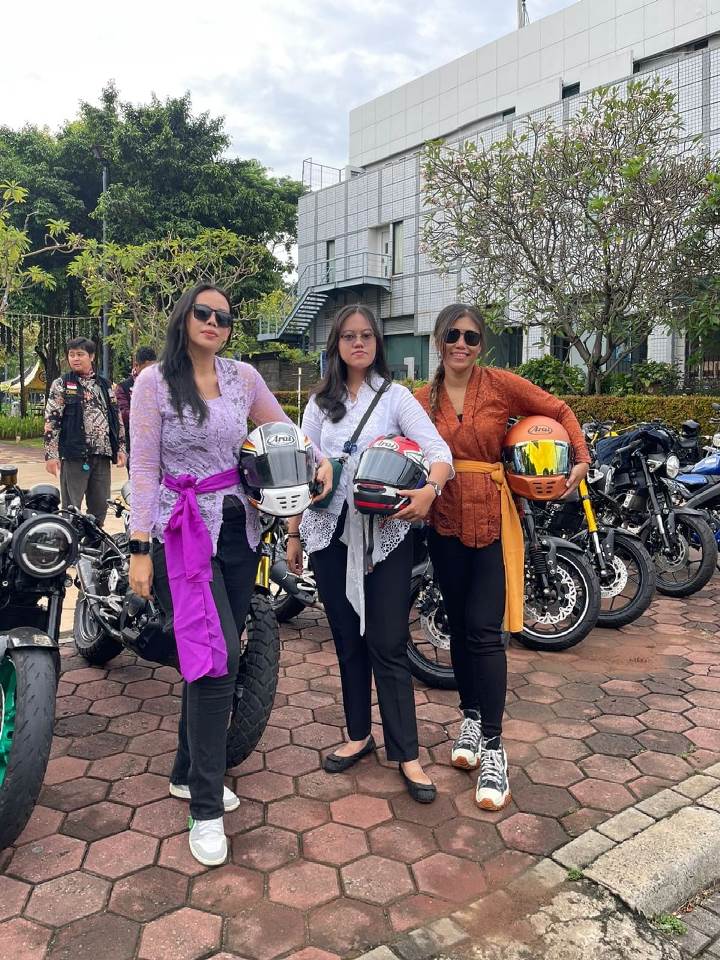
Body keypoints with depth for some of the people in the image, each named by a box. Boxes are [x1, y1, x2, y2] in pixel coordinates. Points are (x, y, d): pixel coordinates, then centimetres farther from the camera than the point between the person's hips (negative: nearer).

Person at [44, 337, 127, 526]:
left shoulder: (104, 385, 13)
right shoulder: (61, 385, 1)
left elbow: (116, 418, 15)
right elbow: (51, 421, -3)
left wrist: (120, 448, 8)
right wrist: (51, 454, -10)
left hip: (102, 454, 4)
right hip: (74, 454, -4)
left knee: (100, 506, 10)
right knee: (71, 509, -1)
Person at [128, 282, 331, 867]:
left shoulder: (243, 377, 8)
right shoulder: (155, 381, -4)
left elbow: (285, 429, 19)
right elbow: (143, 469, -7)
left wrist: (319, 463, 0)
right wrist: (140, 549, -11)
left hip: (237, 526, 5)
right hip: (181, 530, -5)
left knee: (219, 656, 10)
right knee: (218, 655, -15)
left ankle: (188, 773, 30)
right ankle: (206, 807, 1)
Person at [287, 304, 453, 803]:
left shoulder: (396, 397, 1)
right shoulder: (320, 404, 11)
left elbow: (439, 451, -11)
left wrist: (429, 489, -32)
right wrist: (294, 534, 10)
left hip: (386, 533, -3)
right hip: (330, 532, 4)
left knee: (388, 644, -2)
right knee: (348, 639, 13)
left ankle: (407, 754, 9)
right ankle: (359, 734, 29)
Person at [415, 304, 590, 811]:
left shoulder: (502, 384, -3)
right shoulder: (423, 399, 4)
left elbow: (560, 411, 4)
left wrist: (581, 460, -8)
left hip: (492, 519, -3)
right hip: (445, 521, 3)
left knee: (485, 631, -6)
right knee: (460, 625, 13)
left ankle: (492, 748, 4)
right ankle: (472, 717, 31)